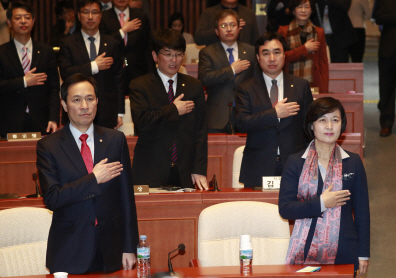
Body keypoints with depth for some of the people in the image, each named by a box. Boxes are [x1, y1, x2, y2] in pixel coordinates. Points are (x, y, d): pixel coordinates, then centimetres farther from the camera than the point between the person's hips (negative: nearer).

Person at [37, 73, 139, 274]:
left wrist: (129, 247, 3)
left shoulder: (116, 140, 5)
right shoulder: (48, 146, -3)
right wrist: (94, 179, -16)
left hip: (110, 249, 2)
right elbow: (51, 199, -12)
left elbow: (126, 196, 6)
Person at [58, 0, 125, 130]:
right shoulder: (67, 44, 7)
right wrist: (93, 66, -12)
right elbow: (65, 73, -7)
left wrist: (120, 113, 5)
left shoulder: (113, 44, 11)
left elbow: (119, 80, 9)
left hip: (107, 112, 1)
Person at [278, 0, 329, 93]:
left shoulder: (319, 32, 11)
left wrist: (324, 89, 0)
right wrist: (305, 49, -5)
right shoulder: (283, 31, 6)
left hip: (314, 84, 1)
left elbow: (323, 63, 9)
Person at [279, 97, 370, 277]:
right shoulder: (295, 163, 3)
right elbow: (284, 208, -3)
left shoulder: (353, 162, 6)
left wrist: (363, 254, 4)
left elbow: (362, 211, 8)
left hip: (344, 253, 1)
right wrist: (321, 203, -13)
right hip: (305, 253, -1)